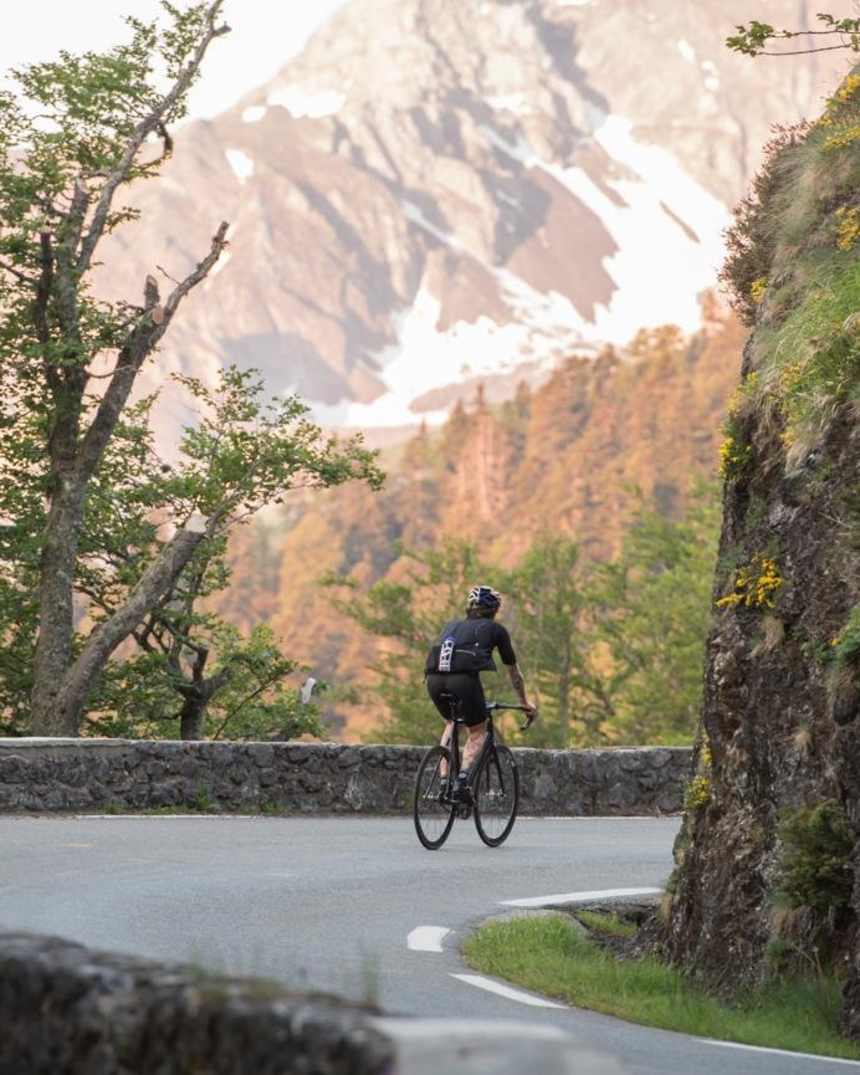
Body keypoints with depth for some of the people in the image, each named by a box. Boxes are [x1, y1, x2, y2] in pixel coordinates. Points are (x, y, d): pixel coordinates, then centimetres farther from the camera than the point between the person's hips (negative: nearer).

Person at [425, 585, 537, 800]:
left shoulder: (451, 625, 31)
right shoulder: (495, 629, 21)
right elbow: (514, 672, 29)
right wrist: (526, 704, 41)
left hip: (434, 678, 4)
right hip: (464, 678, -4)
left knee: (451, 723, 29)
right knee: (478, 732, 15)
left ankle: (443, 779, 15)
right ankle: (462, 779, -9)